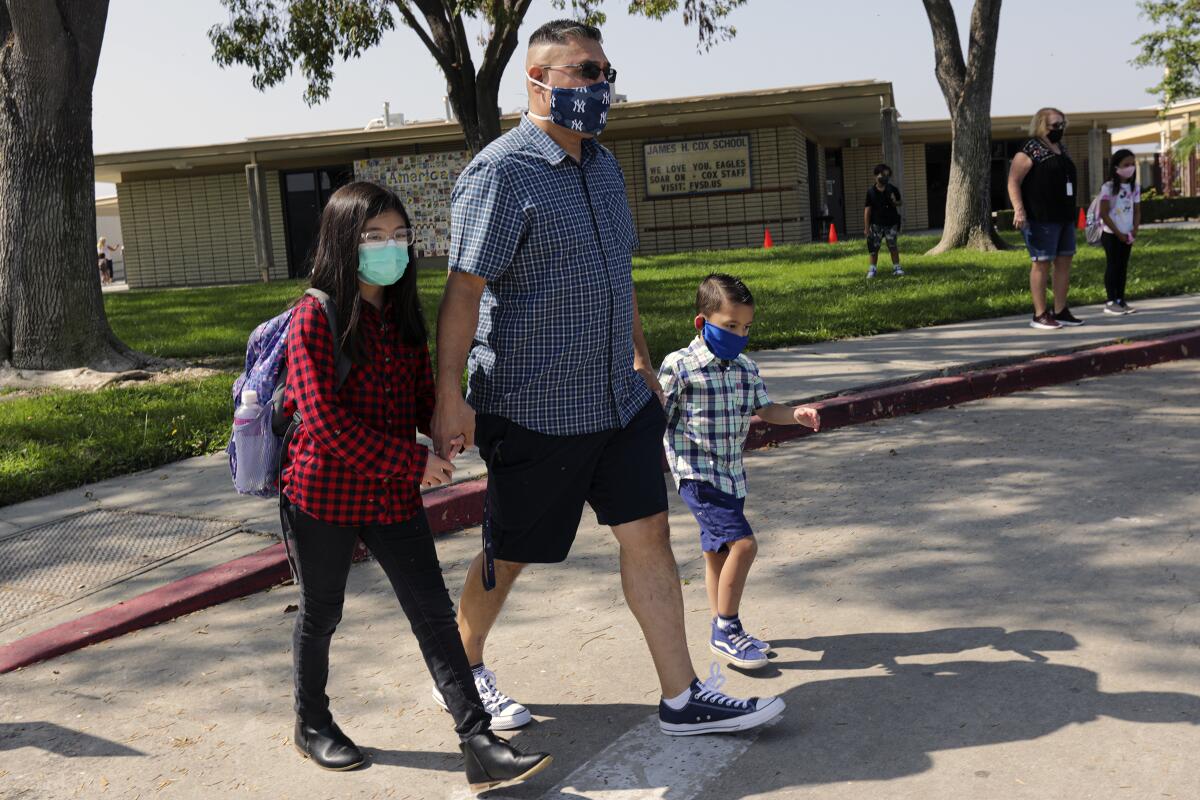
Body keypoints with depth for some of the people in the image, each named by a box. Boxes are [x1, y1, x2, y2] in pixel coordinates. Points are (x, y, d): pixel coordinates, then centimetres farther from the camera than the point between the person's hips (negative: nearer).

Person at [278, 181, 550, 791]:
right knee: (321, 614, 14)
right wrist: (413, 461, -21)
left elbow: (424, 395, 12)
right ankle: (312, 722, 38)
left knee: (434, 613, 1)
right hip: (323, 494, -5)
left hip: (394, 495, 5)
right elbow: (325, 419, -20)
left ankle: (479, 745, 3)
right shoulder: (315, 316, -14)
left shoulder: (403, 316, 7)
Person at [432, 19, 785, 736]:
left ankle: (684, 699, 15)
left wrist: (641, 359, 22)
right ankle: (461, 670, 34)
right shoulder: (501, 174, -13)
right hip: (535, 408, -7)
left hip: (620, 399, 7)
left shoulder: (603, 165, 13)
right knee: (510, 554, 8)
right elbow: (464, 289, -18)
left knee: (649, 534, 6)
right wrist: (450, 397, -21)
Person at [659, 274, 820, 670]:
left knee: (718, 552, 18)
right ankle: (727, 629, -2)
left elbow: (764, 409, 12)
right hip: (697, 474, -7)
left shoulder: (745, 367, 7)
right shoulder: (679, 366, -13)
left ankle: (723, 631, 30)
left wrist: (798, 414, -6)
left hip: (731, 474, 7)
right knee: (742, 543, -17)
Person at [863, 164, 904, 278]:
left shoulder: (893, 190, 1)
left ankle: (896, 267, 11)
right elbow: (867, 209, -3)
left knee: (893, 246, 3)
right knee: (874, 248, 3)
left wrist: (895, 202, -12)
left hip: (891, 222, 1)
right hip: (876, 224, -1)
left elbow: (899, 204, 14)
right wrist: (866, 227, -6)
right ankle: (872, 269, 11)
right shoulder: (871, 192, -3)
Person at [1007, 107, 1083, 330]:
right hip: (1041, 218, -9)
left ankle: (1060, 311, 19)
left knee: (1065, 261, 10)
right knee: (1042, 262, -5)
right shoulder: (1030, 151, -10)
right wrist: (1019, 210, -26)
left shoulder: (1062, 149, 16)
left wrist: (1073, 208, 25)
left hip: (1064, 216, 9)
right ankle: (1040, 315, 2)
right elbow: (1013, 182, -16)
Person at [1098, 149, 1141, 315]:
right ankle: (1111, 302, 1)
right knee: (1112, 266, -2)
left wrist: (1134, 230, -6)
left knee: (1123, 266, 8)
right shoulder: (1108, 187, -11)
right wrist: (1118, 233, -14)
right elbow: (1104, 214, -14)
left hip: (1127, 235, 5)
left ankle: (1121, 299, 14)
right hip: (1111, 235, -5)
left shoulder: (1135, 187, 6)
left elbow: (1137, 211, 10)